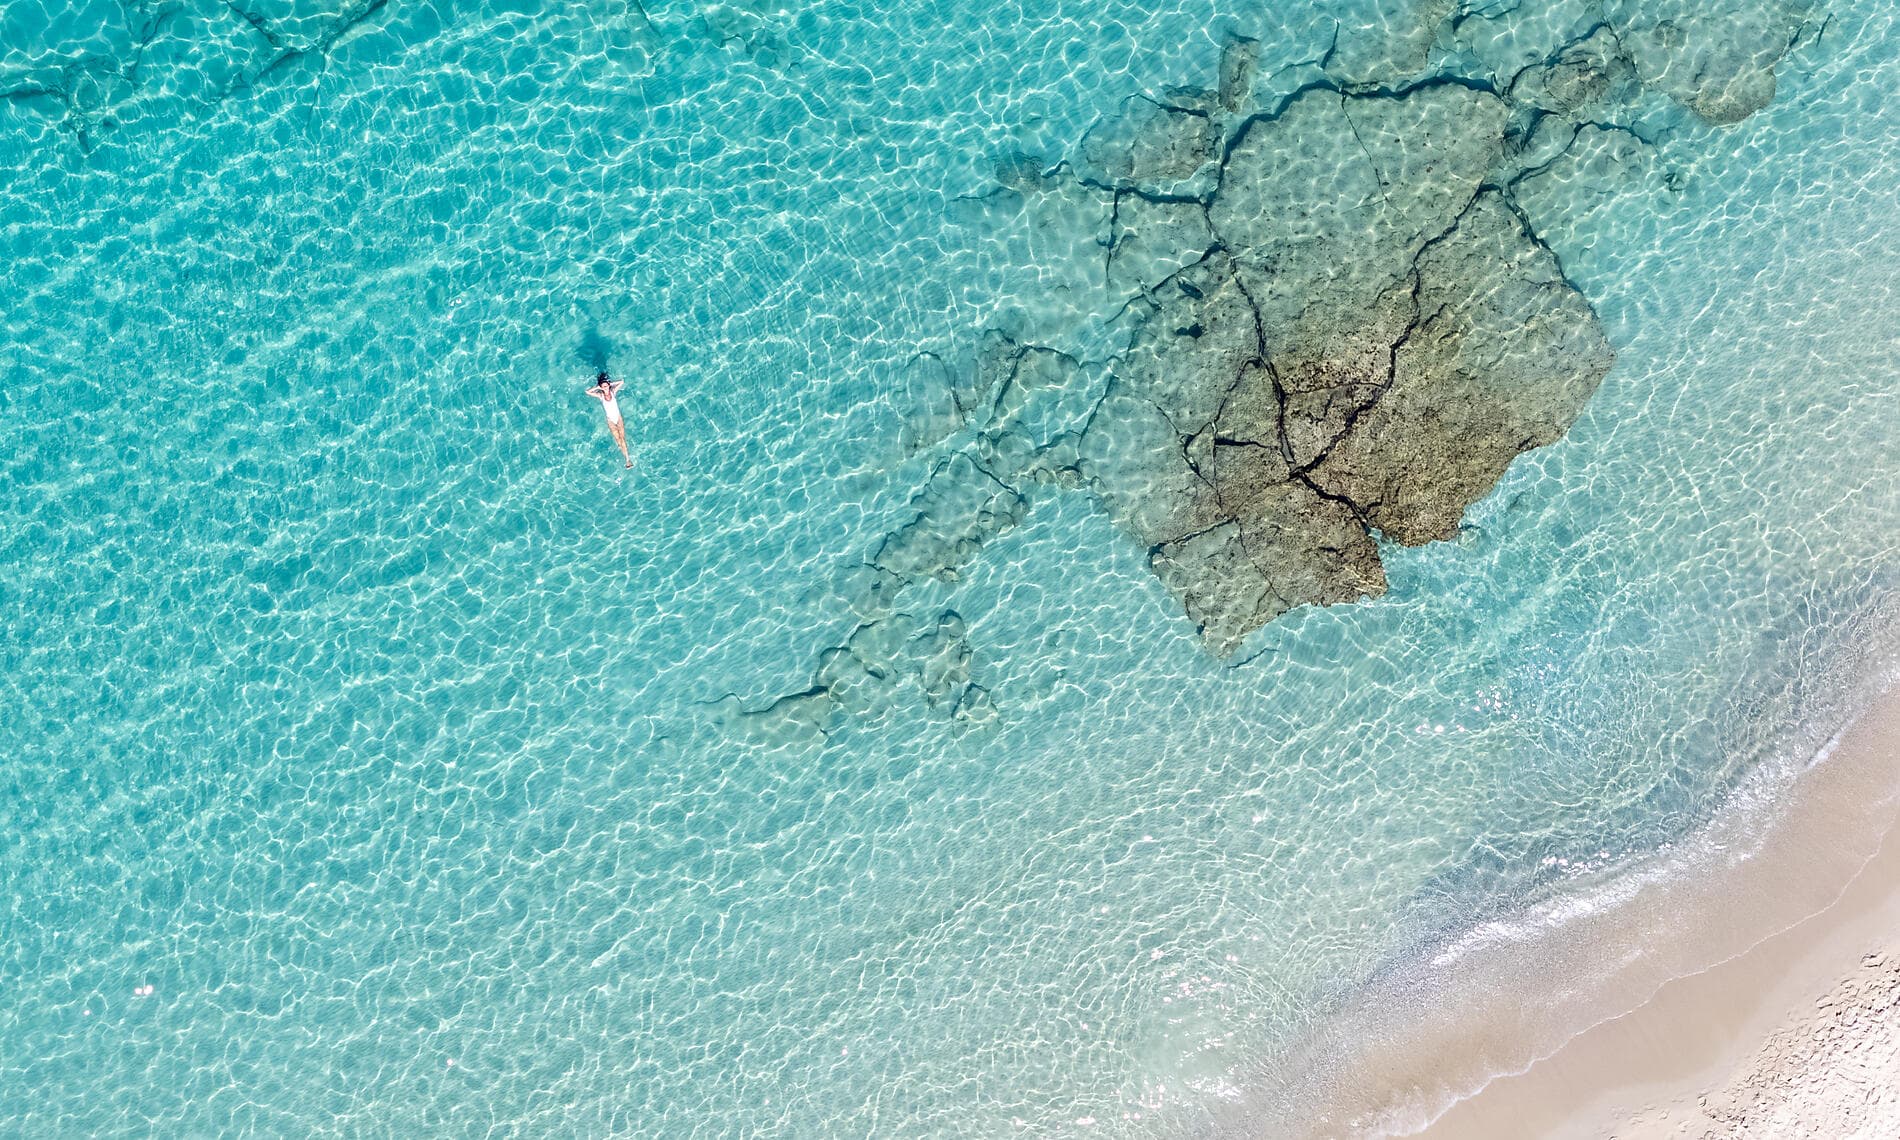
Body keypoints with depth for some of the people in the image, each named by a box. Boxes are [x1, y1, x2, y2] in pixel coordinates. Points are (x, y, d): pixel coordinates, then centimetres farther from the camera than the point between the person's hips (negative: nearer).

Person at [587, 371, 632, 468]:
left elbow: (622, 382, 2)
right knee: (617, 438, -8)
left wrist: (611, 384, 0)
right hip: (610, 420, 0)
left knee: (622, 438, -8)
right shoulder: (600, 395, -3)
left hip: (618, 417, 0)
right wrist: (597, 387, -5)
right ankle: (627, 458, -6)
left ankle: (628, 459, -12)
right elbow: (587, 392, -9)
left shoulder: (613, 392, -2)